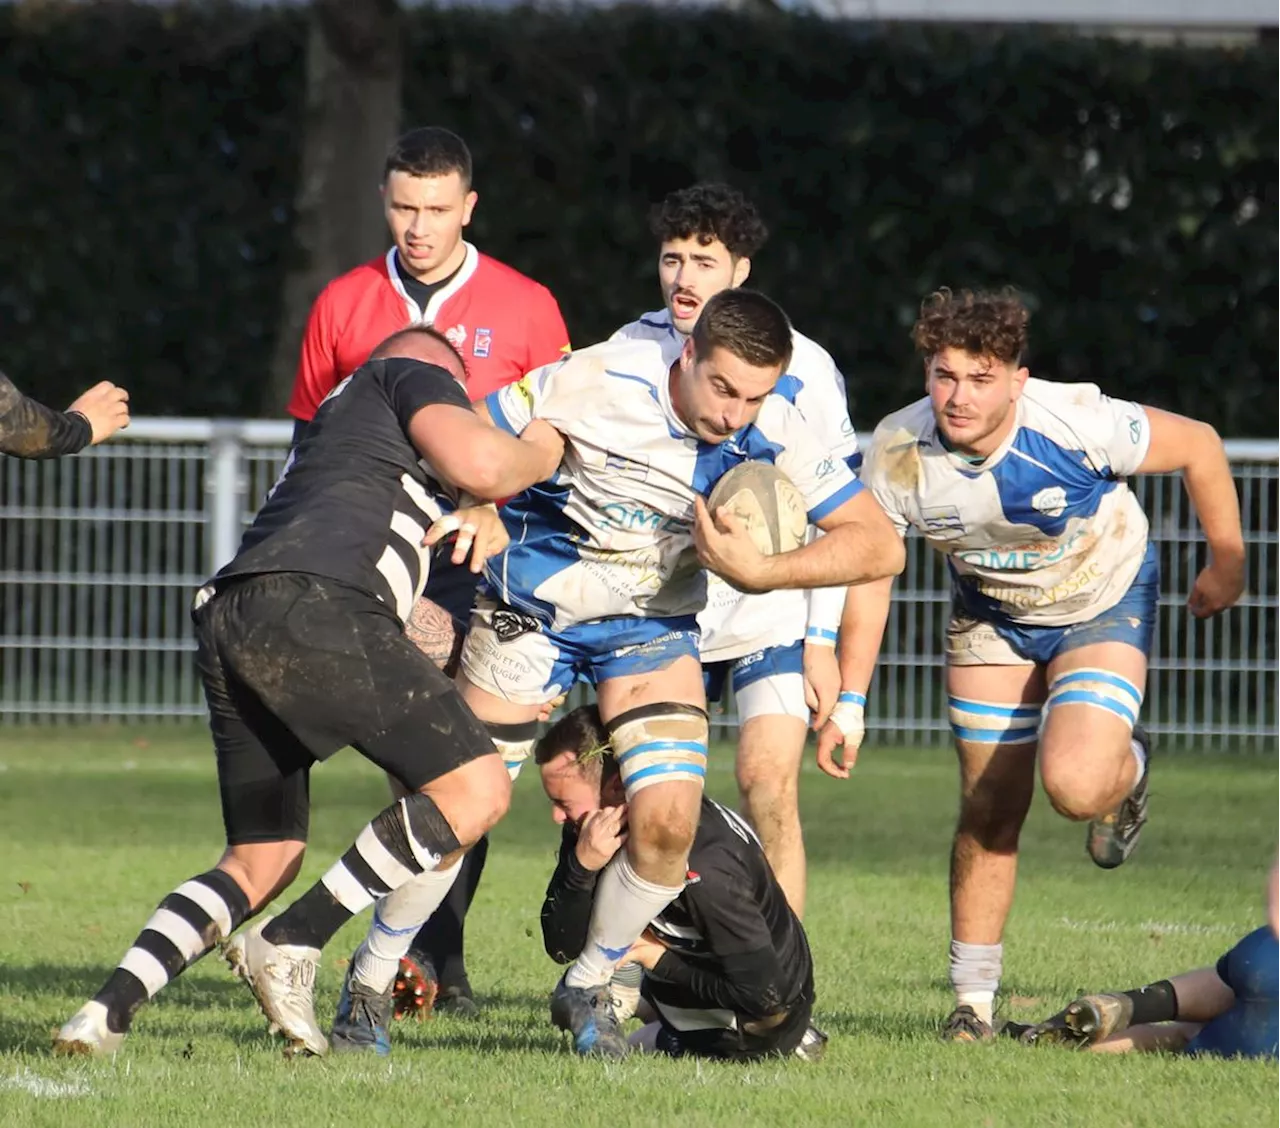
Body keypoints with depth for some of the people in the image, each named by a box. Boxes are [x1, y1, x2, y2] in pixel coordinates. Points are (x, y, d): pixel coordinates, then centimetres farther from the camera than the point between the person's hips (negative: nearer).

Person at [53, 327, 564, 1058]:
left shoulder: (337, 419, 41)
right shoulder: (414, 375, 18)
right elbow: (479, 465, 1)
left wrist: (480, 521, 27)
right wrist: (542, 451, 19)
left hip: (225, 615, 9)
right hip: (311, 607, -9)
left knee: (261, 863, 16)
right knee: (476, 786, -5)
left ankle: (111, 1009, -1)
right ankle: (293, 944, -11)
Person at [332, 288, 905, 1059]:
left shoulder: (774, 434, -19)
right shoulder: (600, 381, -25)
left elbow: (880, 545, -19)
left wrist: (759, 570, -30)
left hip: (654, 626, 2)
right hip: (535, 608, -2)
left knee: (668, 821, -14)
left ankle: (588, 987, 12)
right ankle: (372, 979, 18)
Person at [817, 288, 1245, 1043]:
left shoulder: (1078, 425, -34)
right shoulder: (897, 452, -24)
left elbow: (1200, 445, -17)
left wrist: (1227, 566, -4)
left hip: (1104, 607, -3)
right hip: (990, 616, 3)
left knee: (1074, 788, -23)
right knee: (988, 812, 1)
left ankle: (1127, 768, 15)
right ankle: (973, 1002, 16)